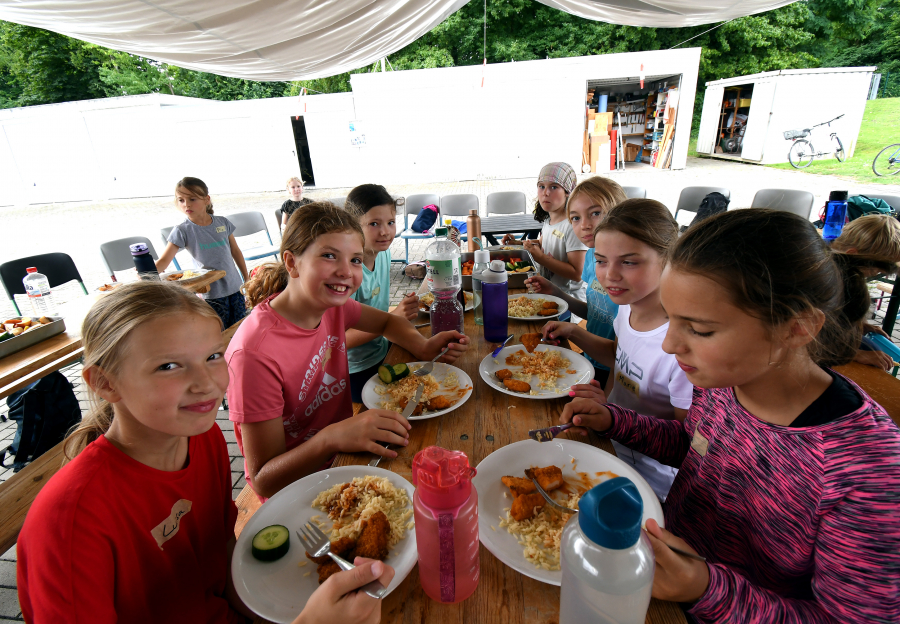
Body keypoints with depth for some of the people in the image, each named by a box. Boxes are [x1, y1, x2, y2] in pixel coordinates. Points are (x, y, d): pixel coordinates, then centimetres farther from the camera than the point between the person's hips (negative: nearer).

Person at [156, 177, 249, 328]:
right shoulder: (182, 231, -7)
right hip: (212, 293, -3)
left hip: (235, 287, 3)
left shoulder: (223, 223, 1)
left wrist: (247, 279, 13)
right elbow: (164, 260, -11)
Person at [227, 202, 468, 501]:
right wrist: (332, 438, -40)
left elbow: (387, 322, 12)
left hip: (343, 454, 6)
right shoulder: (255, 353, -27)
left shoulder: (331, 303, -7)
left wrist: (424, 347, -9)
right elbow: (263, 482, -21)